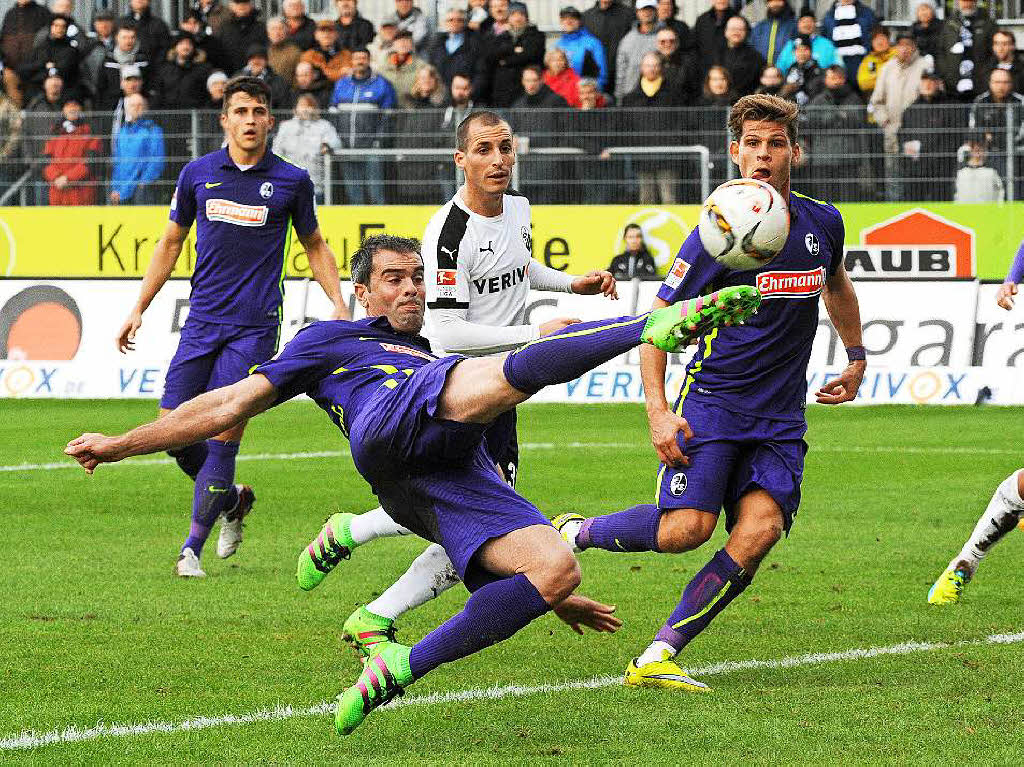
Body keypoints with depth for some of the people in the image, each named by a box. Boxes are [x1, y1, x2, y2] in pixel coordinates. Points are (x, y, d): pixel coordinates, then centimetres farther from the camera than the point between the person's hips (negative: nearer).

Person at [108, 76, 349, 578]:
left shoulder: (291, 180, 1)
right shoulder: (197, 174, 5)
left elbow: (314, 245, 15)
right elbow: (171, 242, 17)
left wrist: (339, 304, 4)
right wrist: (139, 308, 14)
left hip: (255, 325, -3)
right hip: (202, 322, 3)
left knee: (224, 434, -9)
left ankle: (192, 547, 0)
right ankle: (232, 499, 27)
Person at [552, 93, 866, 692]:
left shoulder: (823, 224, 4)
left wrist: (857, 357, 31)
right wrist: (658, 410, -15)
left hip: (781, 418, 4)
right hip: (712, 401, -4)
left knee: (760, 530, -18)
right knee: (687, 527, -21)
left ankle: (659, 657, -14)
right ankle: (575, 532, 7)